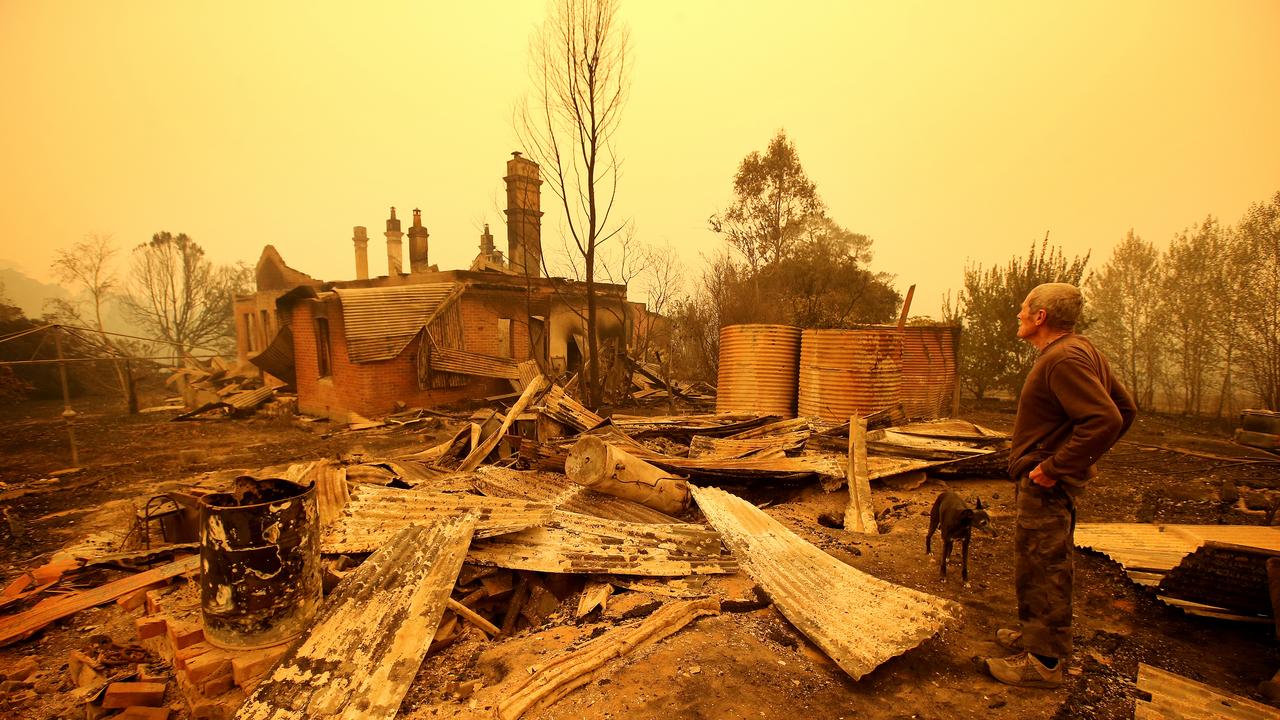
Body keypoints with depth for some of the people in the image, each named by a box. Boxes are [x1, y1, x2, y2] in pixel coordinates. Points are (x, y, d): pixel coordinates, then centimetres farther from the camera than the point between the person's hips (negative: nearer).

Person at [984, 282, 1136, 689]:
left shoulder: (1064, 358, -21)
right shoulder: (1084, 351, 11)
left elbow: (1105, 421, -29)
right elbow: (1125, 408, 17)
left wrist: (1054, 467, -23)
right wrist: (1086, 458, 15)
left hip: (1045, 484, -11)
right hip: (1049, 483, 11)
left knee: (1042, 568, 0)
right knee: (1040, 564, 22)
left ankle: (1043, 662, 13)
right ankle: (1037, 635, 38)